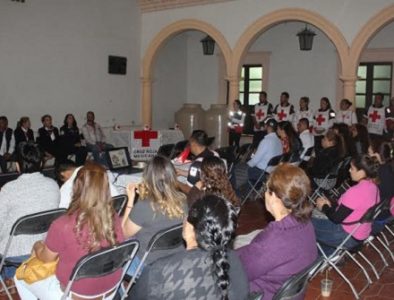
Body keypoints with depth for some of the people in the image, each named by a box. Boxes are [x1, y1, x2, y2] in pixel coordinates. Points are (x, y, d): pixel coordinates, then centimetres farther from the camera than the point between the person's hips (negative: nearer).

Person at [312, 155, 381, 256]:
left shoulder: (356, 192, -29)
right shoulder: (373, 187, -1)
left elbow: (336, 218, -22)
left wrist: (324, 207, -5)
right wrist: (330, 204, 5)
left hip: (349, 237, -9)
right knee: (317, 217, 23)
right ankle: (332, 254, 26)